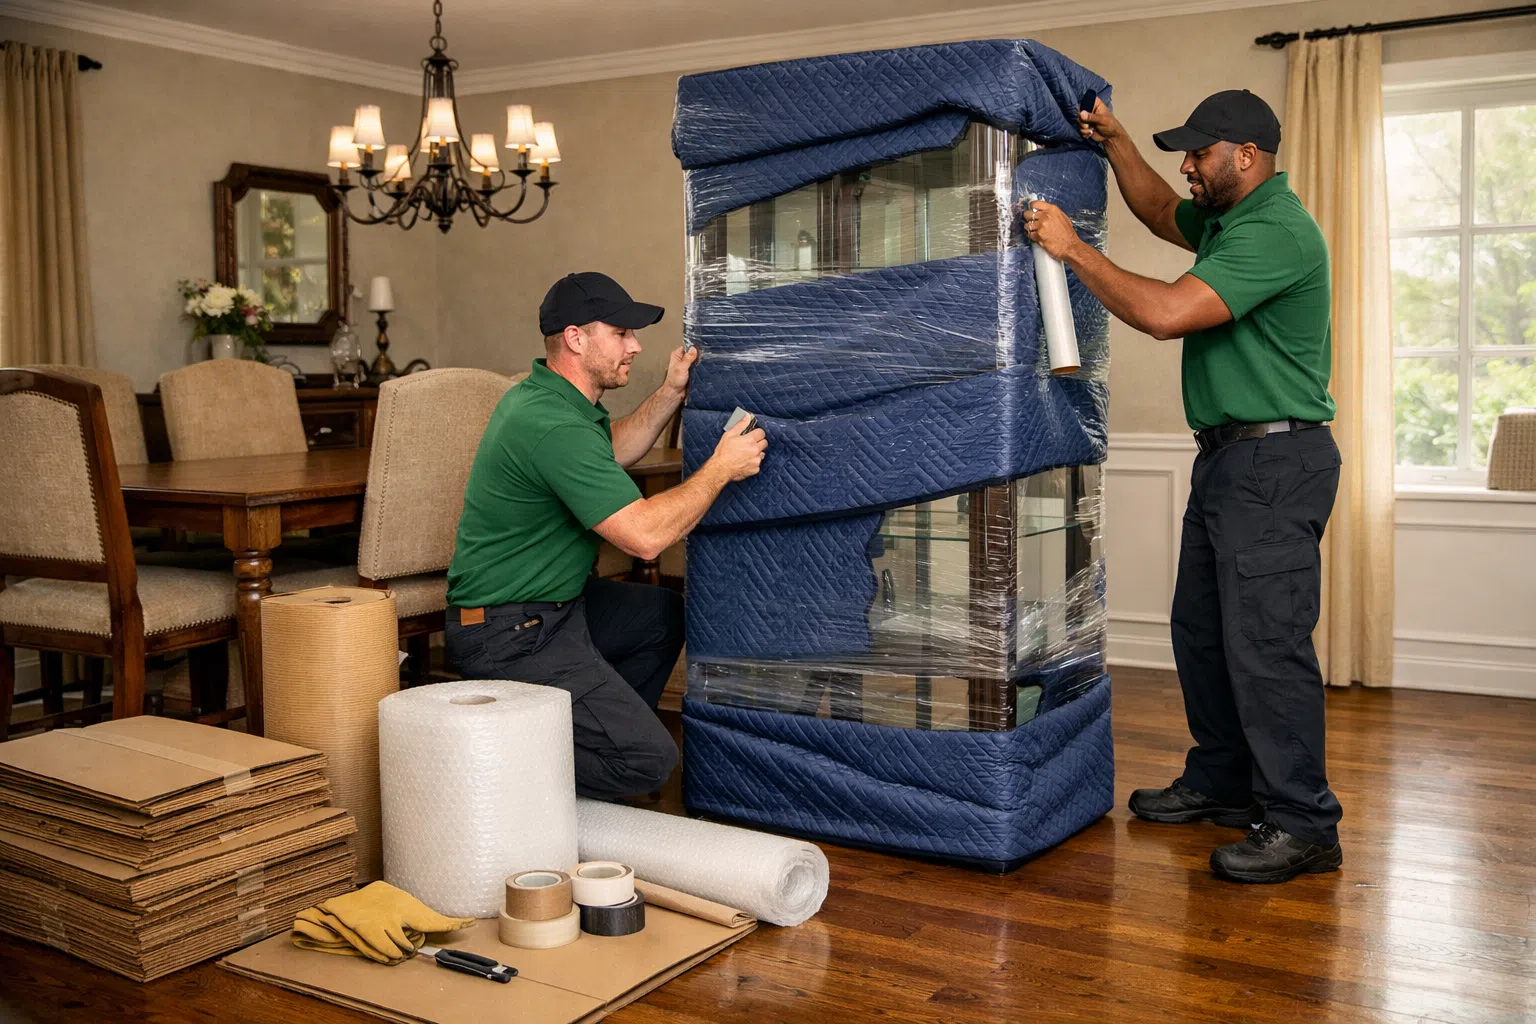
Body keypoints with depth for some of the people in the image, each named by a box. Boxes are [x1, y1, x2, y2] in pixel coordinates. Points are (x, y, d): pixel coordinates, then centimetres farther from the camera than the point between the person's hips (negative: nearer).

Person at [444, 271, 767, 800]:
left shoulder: (539, 395, 9)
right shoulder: (554, 427, -25)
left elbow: (611, 450, 29)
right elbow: (645, 535, -27)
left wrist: (672, 392, 17)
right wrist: (721, 468, -15)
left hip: (552, 607, 11)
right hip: (511, 635, -11)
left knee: (664, 613, 25)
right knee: (649, 759, -15)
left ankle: (601, 727, 25)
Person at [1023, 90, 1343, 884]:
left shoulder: (1275, 232, -19)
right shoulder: (1225, 220, 13)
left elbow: (1166, 313, -27)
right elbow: (1160, 212, 33)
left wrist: (1072, 249, -18)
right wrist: (1116, 144, 17)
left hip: (1275, 461, -11)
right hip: (1228, 455, 11)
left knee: (1265, 642, -10)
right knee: (1202, 630, 15)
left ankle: (1303, 826, -2)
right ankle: (1223, 782, 28)